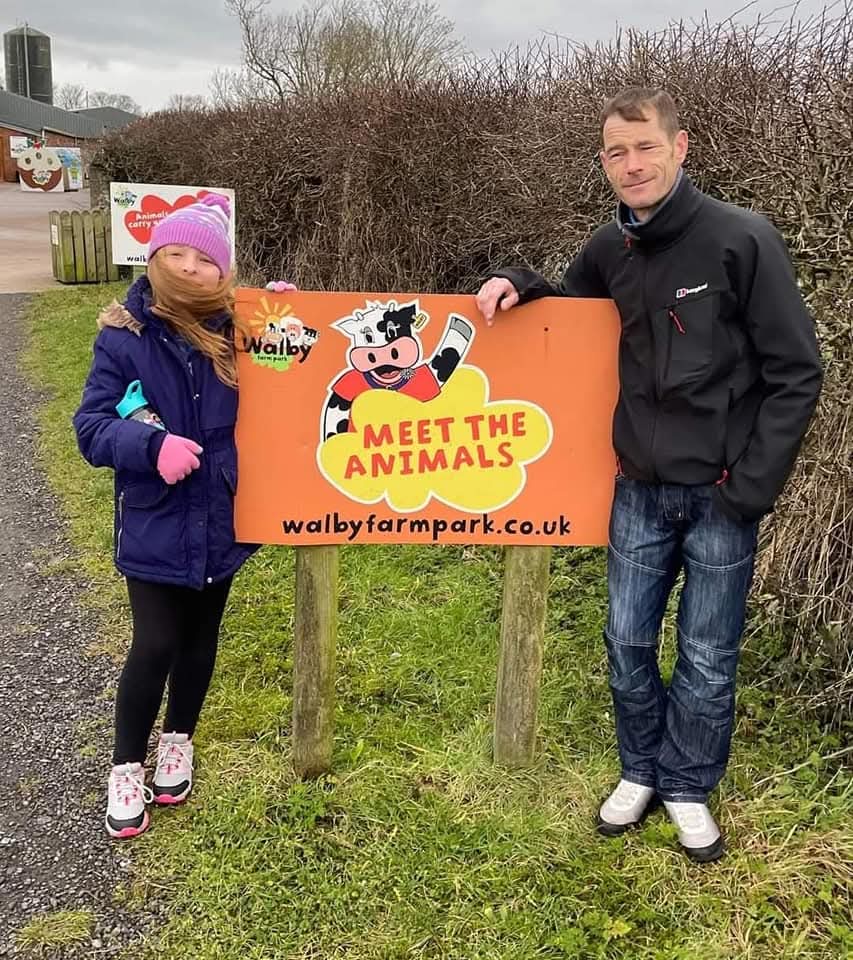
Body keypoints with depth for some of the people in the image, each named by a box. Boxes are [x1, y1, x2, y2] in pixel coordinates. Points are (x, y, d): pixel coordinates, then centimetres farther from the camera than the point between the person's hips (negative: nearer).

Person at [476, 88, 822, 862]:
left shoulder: (743, 240, -13)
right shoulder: (610, 250, 2)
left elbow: (796, 374, -10)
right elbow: (567, 306, 22)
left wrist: (750, 487, -12)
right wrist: (519, 287, -2)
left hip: (722, 492, -4)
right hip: (640, 487, 4)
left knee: (707, 658, 8)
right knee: (627, 642, 11)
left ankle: (689, 788, 30)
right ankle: (641, 772, 34)